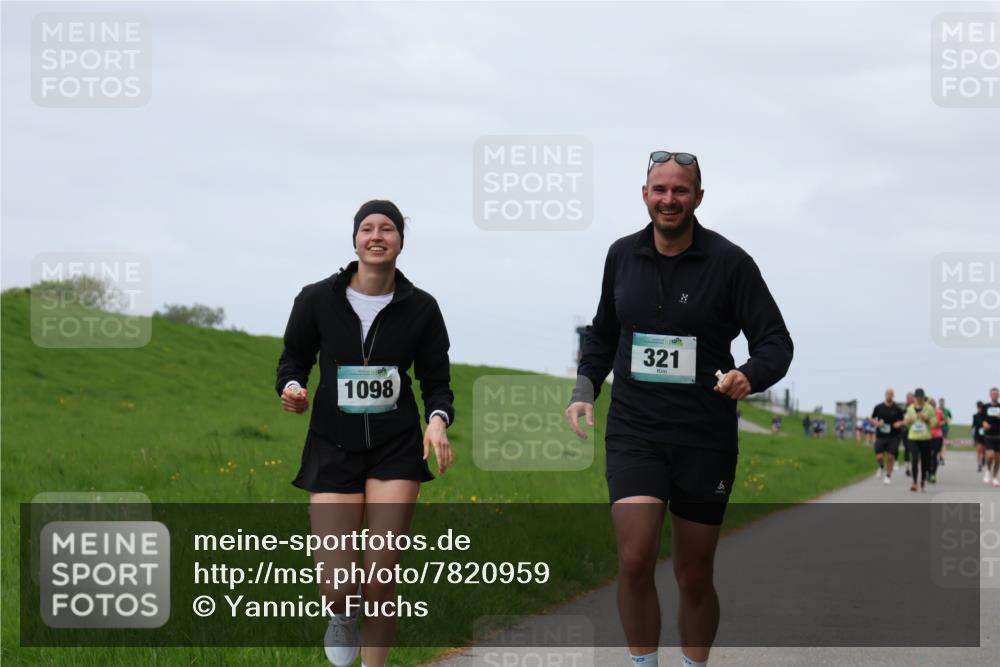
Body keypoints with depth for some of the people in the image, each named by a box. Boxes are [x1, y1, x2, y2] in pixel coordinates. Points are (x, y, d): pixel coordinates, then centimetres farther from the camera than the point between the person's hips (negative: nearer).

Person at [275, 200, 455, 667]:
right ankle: (343, 615, 31)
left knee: (380, 576, -6)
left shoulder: (420, 308, -1)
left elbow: (437, 382, 5)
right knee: (337, 587, -8)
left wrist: (438, 420, -16)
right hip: (333, 448, 0)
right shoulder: (317, 300, -4)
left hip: (397, 450, 0)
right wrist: (291, 388, -15)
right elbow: (293, 361, 8)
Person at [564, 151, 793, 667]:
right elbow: (603, 332, 21)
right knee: (634, 561, -16)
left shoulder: (729, 262, -5)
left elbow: (775, 340, -5)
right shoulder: (622, 255, 6)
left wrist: (750, 376, -25)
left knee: (694, 575, 7)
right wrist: (584, 389, 7)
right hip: (634, 430, 2)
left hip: (705, 436, -1)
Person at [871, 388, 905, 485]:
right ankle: (881, 467, 27)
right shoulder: (878, 407, 1)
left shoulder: (897, 409, -2)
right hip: (880, 436, 1)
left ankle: (888, 476, 15)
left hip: (893, 437, -1)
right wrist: (877, 423, -10)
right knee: (879, 457, -7)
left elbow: (902, 420, 8)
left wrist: (899, 424, -15)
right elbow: (873, 418, 11)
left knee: (890, 457, -1)